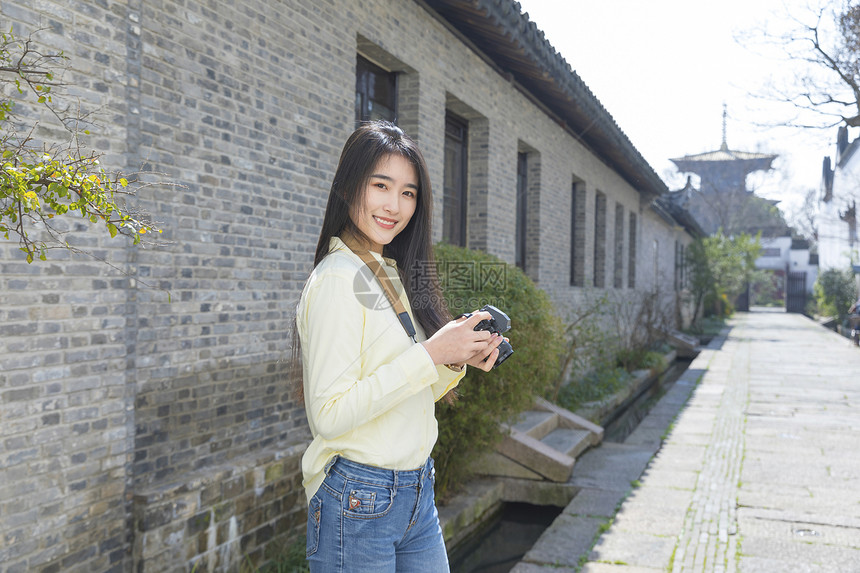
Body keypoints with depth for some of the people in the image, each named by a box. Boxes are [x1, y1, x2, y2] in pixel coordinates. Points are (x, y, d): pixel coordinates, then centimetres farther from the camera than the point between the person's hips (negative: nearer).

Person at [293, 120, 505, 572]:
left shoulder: (396, 276, 9)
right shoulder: (338, 278, -16)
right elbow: (328, 414, -22)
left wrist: (458, 362, -4)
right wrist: (430, 355, -22)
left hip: (417, 493, 8)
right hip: (358, 502, -8)